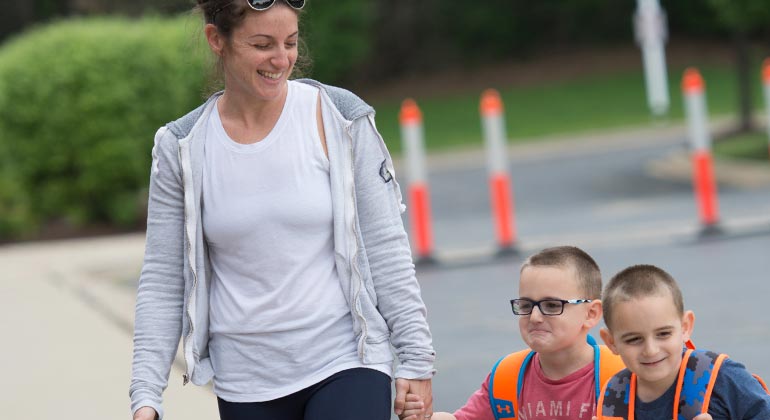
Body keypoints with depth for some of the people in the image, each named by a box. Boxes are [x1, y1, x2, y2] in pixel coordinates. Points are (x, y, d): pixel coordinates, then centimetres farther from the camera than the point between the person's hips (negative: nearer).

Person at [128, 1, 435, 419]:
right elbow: (162, 281, 3)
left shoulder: (340, 119, -4)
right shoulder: (182, 149, 0)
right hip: (246, 385, 2)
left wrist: (416, 359, -1)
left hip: (346, 365, -2)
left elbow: (385, 247, 1)